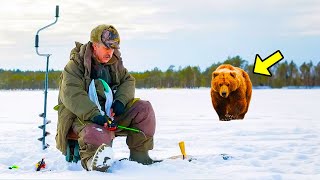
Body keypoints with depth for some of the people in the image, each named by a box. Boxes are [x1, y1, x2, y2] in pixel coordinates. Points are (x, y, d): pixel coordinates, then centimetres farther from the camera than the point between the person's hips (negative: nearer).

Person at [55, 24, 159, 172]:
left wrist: (120, 101, -7)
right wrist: (94, 115, -35)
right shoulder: (75, 65, -9)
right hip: (83, 116, -8)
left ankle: (139, 154, -5)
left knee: (143, 108, -9)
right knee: (98, 135, -43)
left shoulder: (114, 63, 14)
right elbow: (72, 95, -22)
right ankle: (91, 160, -22)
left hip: (110, 112, 8)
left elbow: (128, 80, 17)